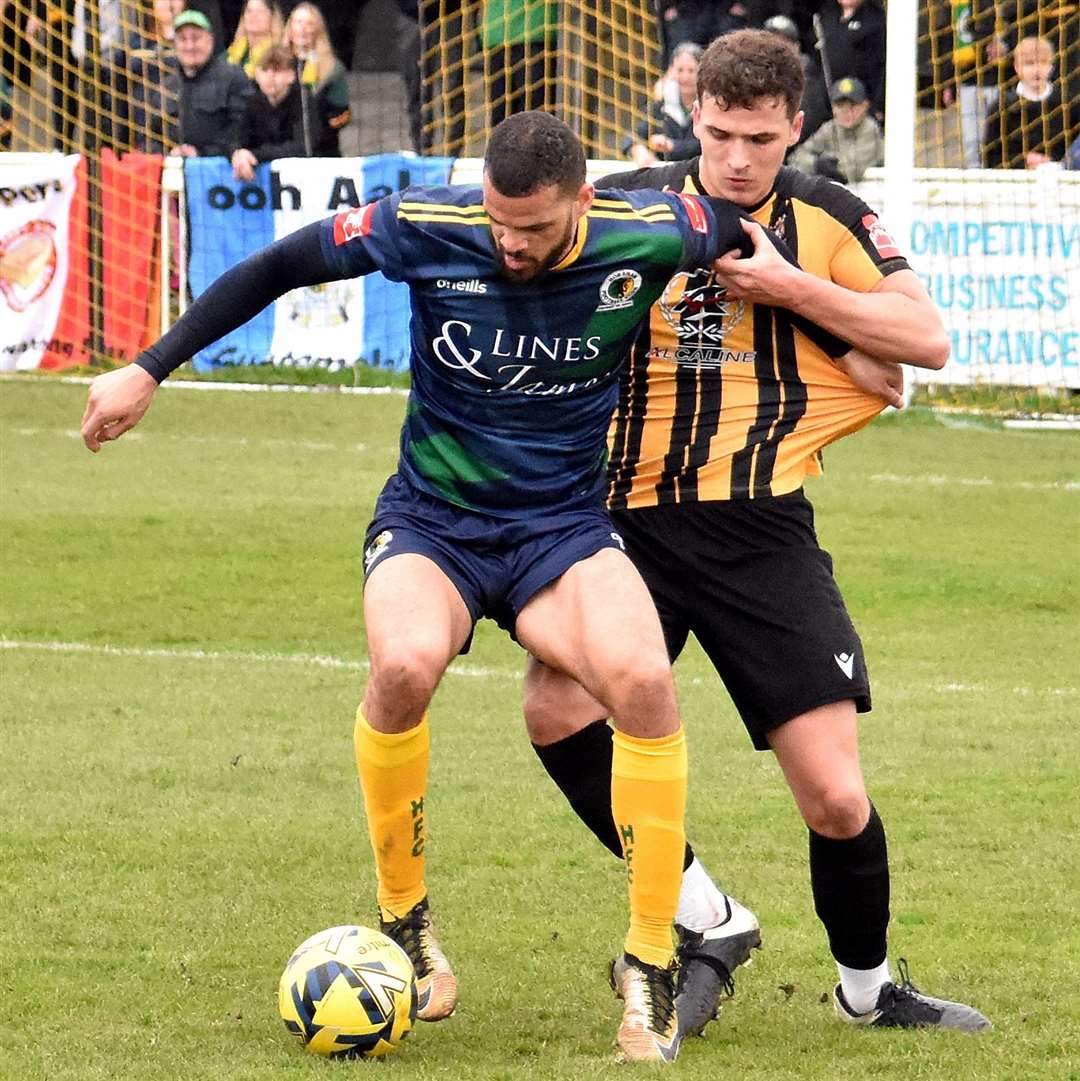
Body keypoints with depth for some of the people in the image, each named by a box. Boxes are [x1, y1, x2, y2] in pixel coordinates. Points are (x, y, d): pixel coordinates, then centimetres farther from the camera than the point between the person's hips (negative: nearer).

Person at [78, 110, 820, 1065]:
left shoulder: (649, 236, -14)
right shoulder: (426, 229, -15)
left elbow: (744, 217, 9)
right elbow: (276, 269, -1)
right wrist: (148, 371, -1)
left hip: (564, 527, 1)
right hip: (431, 521, -1)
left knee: (644, 681, -31)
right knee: (406, 662, -35)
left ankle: (650, 966, -13)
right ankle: (404, 923, -9)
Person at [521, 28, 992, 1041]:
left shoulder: (826, 220, 4)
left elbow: (927, 336, -4)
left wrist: (790, 287, -13)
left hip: (760, 528, -1)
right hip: (629, 515, 1)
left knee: (835, 799, -6)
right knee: (556, 704, -25)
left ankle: (867, 985, 22)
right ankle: (706, 920, -7)